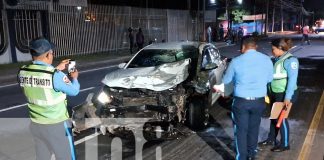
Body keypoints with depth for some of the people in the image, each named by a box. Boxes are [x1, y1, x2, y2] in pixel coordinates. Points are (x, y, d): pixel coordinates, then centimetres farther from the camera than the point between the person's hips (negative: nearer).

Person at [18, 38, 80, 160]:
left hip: (36, 124, 6)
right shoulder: (55, 75, -25)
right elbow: (74, 91, -9)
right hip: (57, 125, -6)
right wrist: (74, 78, 10)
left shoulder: (22, 72, -6)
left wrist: (57, 69, 18)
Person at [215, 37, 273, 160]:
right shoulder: (267, 60, -3)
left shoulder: (236, 61, -11)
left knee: (241, 130, 9)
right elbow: (269, 79, 12)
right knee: (254, 129, 21)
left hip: (241, 101, -3)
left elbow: (226, 81, 2)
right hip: (259, 101, 4)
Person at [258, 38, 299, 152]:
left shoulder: (290, 60, -18)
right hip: (275, 93, 8)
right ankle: (271, 139, 34)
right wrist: (270, 92, 19)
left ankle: (284, 144, 19)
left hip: (285, 95, -8)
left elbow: (292, 79, -23)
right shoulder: (278, 59, 8)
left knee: (281, 118, 3)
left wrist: (288, 97, -26)